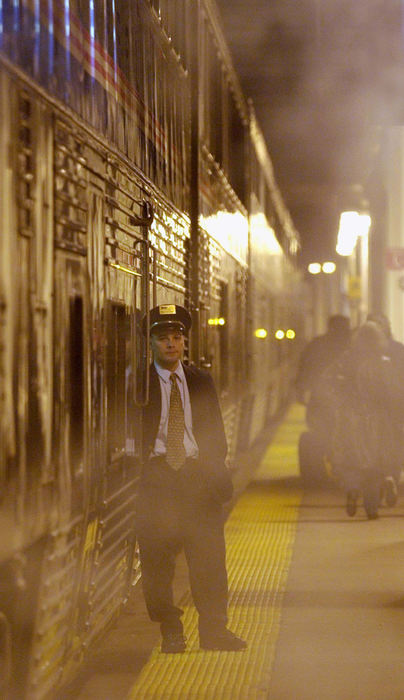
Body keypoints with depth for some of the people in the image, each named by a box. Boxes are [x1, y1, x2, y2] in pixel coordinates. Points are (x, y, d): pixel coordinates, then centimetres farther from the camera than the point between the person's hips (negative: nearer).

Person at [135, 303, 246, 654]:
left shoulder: (202, 381, 14)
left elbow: (216, 431, 16)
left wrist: (214, 468, 6)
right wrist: (140, 466, -10)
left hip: (197, 475, 2)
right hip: (154, 477, -2)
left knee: (209, 556, 0)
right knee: (157, 559, -1)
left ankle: (214, 630, 7)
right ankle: (170, 632, 9)